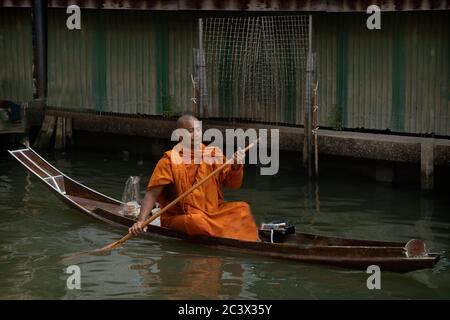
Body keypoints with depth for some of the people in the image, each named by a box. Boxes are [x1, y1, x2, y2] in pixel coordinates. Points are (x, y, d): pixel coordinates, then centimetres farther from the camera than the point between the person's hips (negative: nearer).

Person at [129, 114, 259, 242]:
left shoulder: (213, 154, 6)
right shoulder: (170, 160, -6)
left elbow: (233, 184, 5)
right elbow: (152, 194, -11)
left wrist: (236, 166, -15)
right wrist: (141, 221, -24)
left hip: (212, 213, 4)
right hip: (179, 218, -4)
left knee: (241, 209, -17)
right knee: (199, 223, -34)